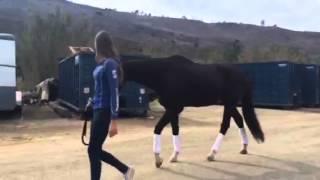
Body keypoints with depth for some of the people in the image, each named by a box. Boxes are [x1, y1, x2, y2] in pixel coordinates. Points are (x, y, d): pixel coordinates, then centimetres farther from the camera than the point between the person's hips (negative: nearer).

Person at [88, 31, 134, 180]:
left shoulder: (110, 64, -16)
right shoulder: (101, 63, 10)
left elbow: (114, 93, -20)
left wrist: (113, 121, -22)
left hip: (105, 112, -9)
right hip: (98, 110, 9)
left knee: (93, 150, 1)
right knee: (96, 150, 15)